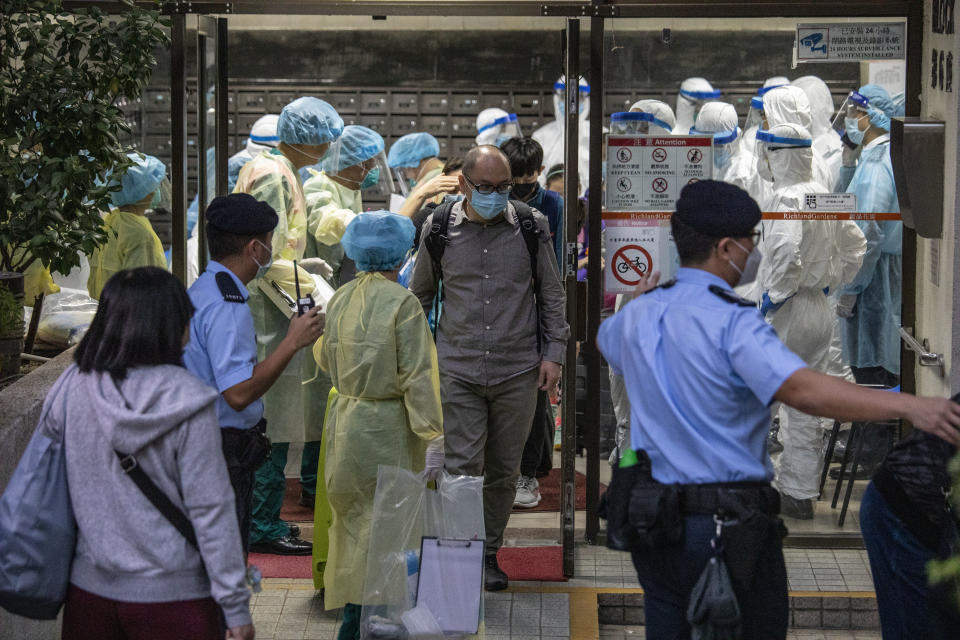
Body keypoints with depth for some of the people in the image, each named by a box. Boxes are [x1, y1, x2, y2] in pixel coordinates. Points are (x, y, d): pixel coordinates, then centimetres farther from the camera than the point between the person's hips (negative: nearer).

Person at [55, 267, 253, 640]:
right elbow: (211, 510, -14)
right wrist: (236, 607, -8)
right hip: (171, 595, -4)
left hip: (88, 590, 4)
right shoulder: (186, 402, -15)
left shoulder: (70, 389, -4)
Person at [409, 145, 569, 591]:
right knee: (461, 469, -7)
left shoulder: (531, 226, 1)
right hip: (457, 368, -1)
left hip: (517, 370, 1)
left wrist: (553, 353, 3)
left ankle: (489, 553, 24)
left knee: (504, 470, 9)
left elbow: (552, 294, 10)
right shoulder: (440, 228, 1)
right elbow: (420, 295, 14)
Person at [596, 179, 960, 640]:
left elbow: (605, 339, 34)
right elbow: (801, 390, -32)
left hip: (652, 519, 7)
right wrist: (911, 406, -39)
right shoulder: (730, 321, -16)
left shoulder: (637, 316, 8)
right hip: (730, 526, -7)